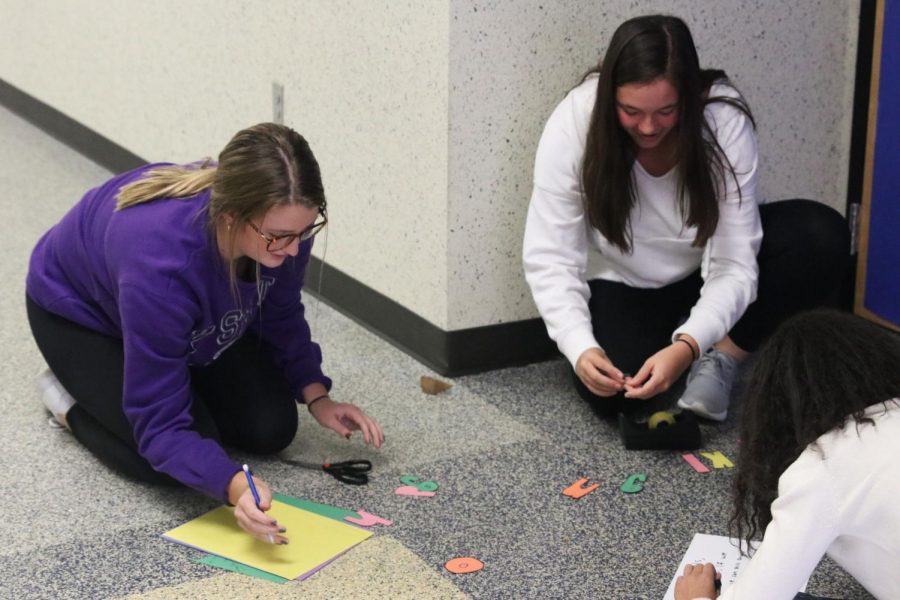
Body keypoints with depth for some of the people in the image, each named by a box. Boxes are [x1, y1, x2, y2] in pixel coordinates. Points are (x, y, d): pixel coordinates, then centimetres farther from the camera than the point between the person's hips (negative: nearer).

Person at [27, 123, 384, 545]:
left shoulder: (281, 222, -29)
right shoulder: (162, 262, -46)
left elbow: (280, 314, -4)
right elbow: (161, 426, -39)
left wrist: (316, 397, -15)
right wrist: (235, 487, -55)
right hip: (79, 313, -5)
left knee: (271, 429, -6)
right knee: (168, 461, -21)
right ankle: (72, 400, 7)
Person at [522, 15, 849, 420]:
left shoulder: (724, 119, -29)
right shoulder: (573, 124, -28)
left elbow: (733, 263, -30)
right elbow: (549, 258, -26)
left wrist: (687, 347, -46)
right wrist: (580, 348, -42)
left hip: (709, 269, 1)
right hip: (623, 284, 0)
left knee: (823, 237, -26)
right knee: (610, 393, -27)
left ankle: (721, 359, -9)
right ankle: (665, 333, 7)